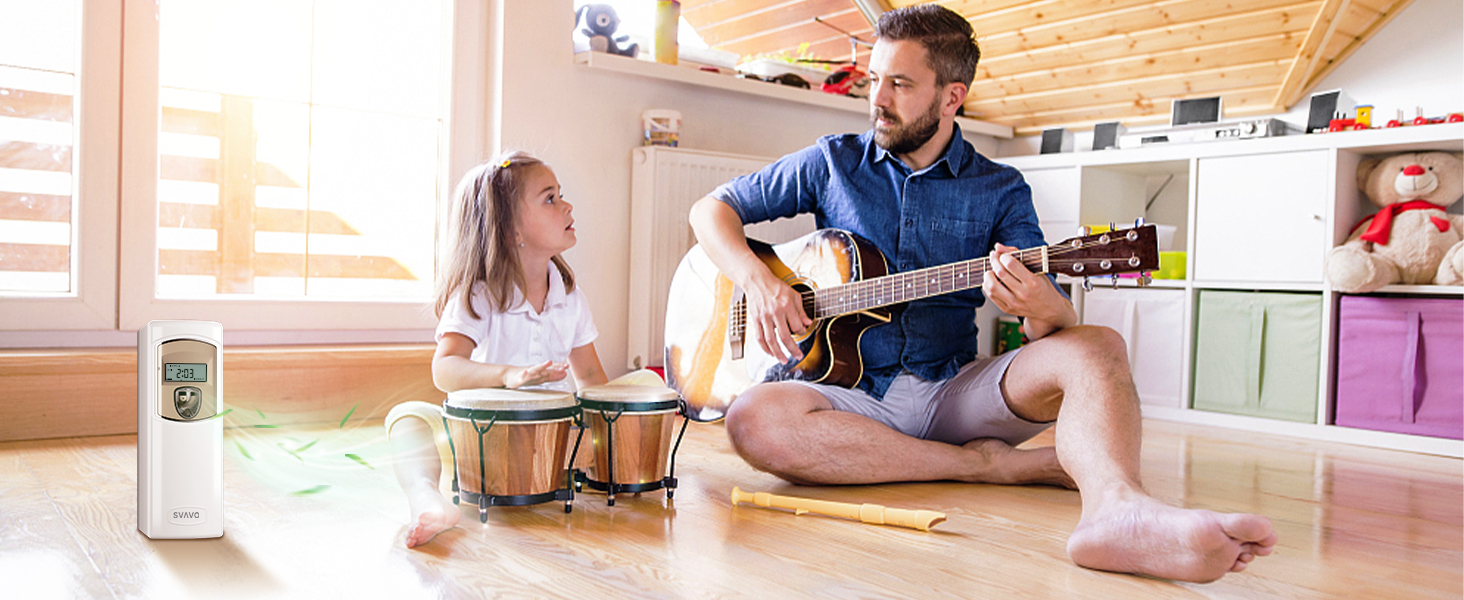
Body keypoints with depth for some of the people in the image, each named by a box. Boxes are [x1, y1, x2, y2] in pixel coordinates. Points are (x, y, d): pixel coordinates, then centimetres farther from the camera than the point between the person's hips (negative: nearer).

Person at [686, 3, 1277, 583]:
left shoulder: (1001, 191, 7)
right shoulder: (833, 163, 8)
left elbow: (1060, 328, -2)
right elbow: (712, 208, 10)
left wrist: (1040, 308, -29)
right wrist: (758, 280, -11)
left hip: (956, 394, 1)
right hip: (858, 398, 0)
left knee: (1097, 349, -23)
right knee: (756, 419, -33)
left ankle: (1115, 507, -54)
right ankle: (992, 463, -22)